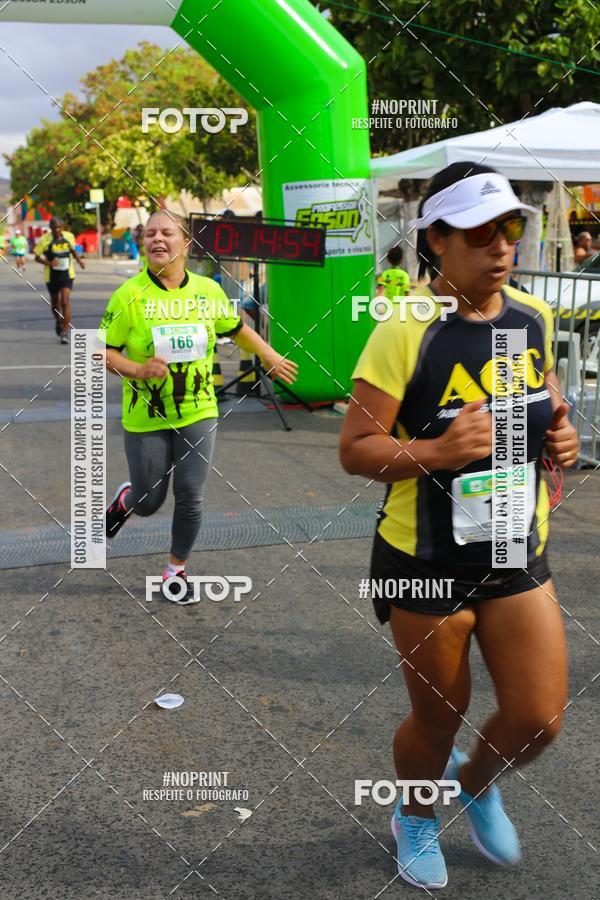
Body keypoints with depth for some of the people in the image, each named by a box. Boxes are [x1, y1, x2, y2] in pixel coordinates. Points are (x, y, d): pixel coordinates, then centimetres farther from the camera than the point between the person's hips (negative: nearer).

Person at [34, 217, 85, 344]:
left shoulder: (69, 236, -2)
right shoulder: (45, 240, -11)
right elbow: (37, 256, -6)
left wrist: (79, 260, -2)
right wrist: (49, 263, -24)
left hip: (67, 275, 0)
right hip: (51, 276, 0)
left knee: (65, 302, -14)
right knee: (55, 303, 15)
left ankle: (65, 332, -11)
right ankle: (58, 321, 47)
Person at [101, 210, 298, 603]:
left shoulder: (208, 290, -2)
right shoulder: (129, 295, -11)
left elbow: (236, 327, 17)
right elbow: (103, 350, -6)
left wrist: (271, 357, 22)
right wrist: (136, 370, -23)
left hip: (198, 412, 2)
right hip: (146, 419, -2)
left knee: (190, 496, 0)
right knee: (149, 501, 9)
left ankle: (176, 570, 23)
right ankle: (125, 499, 48)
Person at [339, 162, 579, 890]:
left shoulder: (532, 318, -1)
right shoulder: (404, 332, -19)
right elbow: (354, 450, -17)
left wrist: (558, 433, -3)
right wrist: (439, 451, -33)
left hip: (518, 555, 5)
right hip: (427, 561, -5)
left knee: (539, 721, 6)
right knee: (439, 716, 13)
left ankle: (476, 782, 41)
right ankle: (414, 817, 46)